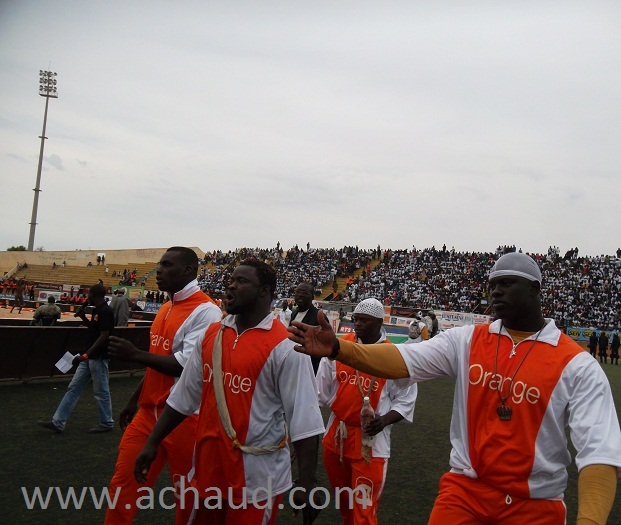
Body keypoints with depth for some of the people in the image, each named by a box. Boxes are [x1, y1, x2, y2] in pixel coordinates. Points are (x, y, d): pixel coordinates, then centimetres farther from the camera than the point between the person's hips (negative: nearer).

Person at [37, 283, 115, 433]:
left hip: (99, 357, -10)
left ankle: (106, 423, 17)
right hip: (89, 356, 10)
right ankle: (58, 422, 16)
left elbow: (103, 336, -23)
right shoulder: (96, 310, 11)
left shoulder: (105, 311, -19)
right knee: (73, 388, 11)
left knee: (101, 392, 3)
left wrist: (85, 355, -24)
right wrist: (82, 316, 9)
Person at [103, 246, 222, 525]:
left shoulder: (205, 311, -16)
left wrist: (135, 354, -22)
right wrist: (134, 400, 23)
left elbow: (187, 364, -24)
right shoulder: (165, 309, 12)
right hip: (149, 411, 8)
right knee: (123, 481, 11)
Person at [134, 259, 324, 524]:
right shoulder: (211, 334, 4)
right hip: (207, 467, 6)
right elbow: (183, 396, 11)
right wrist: (153, 442, 12)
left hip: (257, 478, -6)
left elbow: (303, 419, -16)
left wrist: (306, 484, -18)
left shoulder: (284, 346, -15)